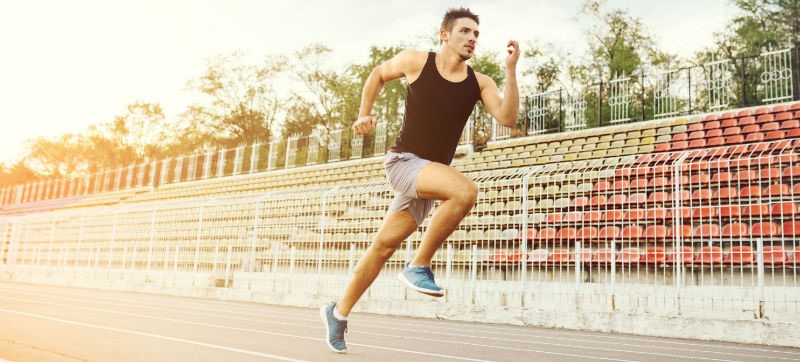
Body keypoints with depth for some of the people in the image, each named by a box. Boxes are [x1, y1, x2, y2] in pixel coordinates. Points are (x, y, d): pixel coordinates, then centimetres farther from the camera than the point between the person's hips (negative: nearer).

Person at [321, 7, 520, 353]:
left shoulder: (479, 82, 2)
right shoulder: (415, 61, -5)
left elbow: (507, 117, -13)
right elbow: (378, 74, 14)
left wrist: (511, 69, -18)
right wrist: (364, 114, 8)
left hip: (430, 173, 5)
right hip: (403, 160, -4)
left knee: (385, 244, 10)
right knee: (465, 191, -30)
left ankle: (338, 312, 26)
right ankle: (419, 267, -14)